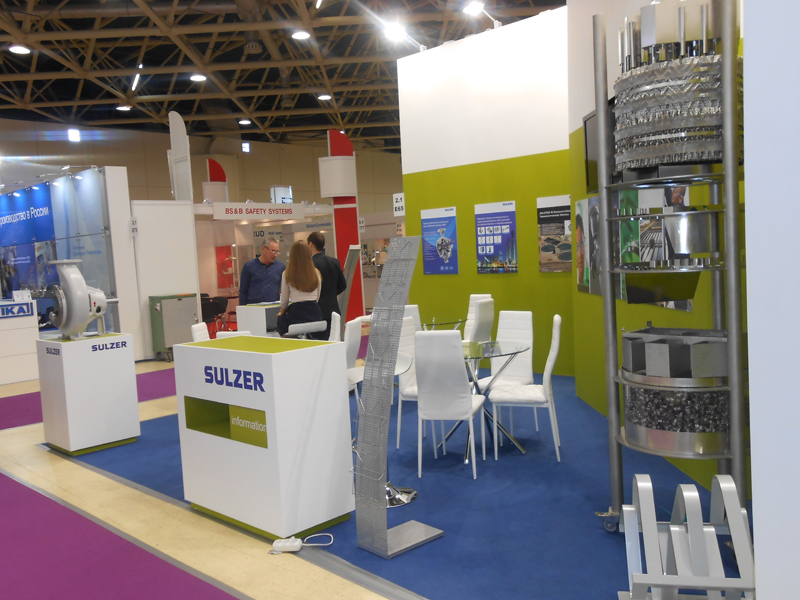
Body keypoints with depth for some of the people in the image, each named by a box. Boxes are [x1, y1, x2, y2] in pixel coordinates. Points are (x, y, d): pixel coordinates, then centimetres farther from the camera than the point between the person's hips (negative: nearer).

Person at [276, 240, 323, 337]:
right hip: (315, 312, 3)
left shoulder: (287, 274, -2)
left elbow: (284, 300, 7)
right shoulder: (316, 273, 5)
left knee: (280, 319, 24)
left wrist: (281, 312, 25)